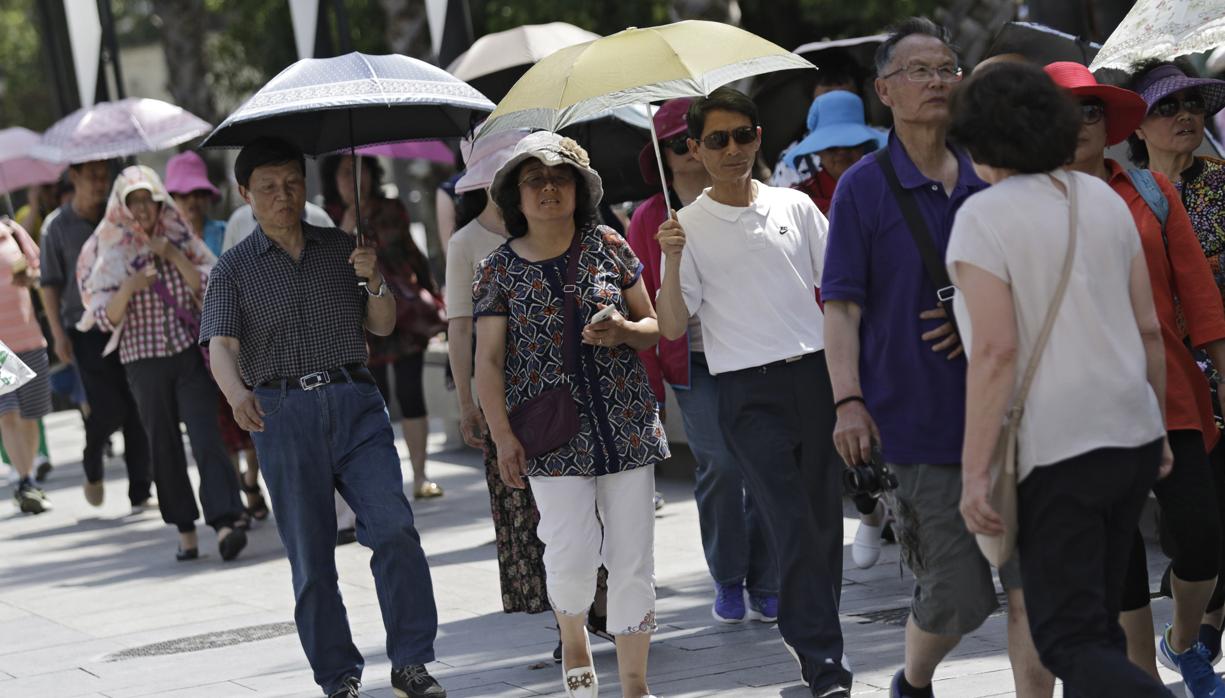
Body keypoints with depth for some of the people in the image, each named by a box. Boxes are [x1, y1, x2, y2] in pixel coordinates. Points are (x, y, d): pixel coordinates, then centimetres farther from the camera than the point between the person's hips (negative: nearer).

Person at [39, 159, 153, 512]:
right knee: (109, 409, -11)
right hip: (86, 330, -3)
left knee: (138, 410, -2)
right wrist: (58, 334, -5)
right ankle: (92, 466, 19)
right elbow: (50, 284, 2)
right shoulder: (58, 226, -1)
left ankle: (140, 492, 5)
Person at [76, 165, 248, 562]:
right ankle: (185, 532, 12)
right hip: (144, 361, 1)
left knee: (206, 438, -14)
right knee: (164, 448, 4)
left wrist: (174, 256, -10)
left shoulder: (181, 240, 6)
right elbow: (105, 318, -2)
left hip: (190, 354, -1)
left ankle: (224, 522, -24)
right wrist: (130, 287, -20)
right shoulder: (109, 251, 3)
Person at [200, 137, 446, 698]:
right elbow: (221, 345, -7)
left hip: (355, 404, 1)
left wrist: (374, 281, -7)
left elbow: (383, 327, 13)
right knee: (310, 556, 0)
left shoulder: (341, 249, 14)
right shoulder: (235, 269, 6)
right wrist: (236, 392, -28)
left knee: (394, 527, -16)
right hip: (283, 414, -1)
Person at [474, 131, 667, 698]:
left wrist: (625, 330, -12)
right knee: (573, 557, -12)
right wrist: (503, 435, -9)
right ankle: (572, 637, 21)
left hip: (627, 428, 2)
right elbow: (489, 360, 1)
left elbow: (655, 326, 11)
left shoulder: (608, 248, 6)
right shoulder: (500, 270, 3)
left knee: (632, 560, 0)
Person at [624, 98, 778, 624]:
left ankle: (766, 589, 12)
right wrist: (648, 387, 0)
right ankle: (727, 580, 6)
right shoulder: (649, 219, 5)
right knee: (719, 463, -15)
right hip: (695, 364, -1)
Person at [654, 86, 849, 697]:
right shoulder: (687, 227, 3)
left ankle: (807, 631, 22)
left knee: (825, 519, 5)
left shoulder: (794, 206, 10)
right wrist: (671, 262, -17)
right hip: (749, 393, -3)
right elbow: (672, 327, -2)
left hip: (816, 374, 3)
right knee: (793, 525, -10)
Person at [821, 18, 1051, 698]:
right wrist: (848, 403, -16)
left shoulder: (989, 180, 11)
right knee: (958, 598, -1)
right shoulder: (863, 189, 0)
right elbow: (842, 307, -4)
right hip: (920, 421, -3)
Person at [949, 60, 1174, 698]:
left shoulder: (983, 219, -12)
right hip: (1131, 435, 7)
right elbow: (1149, 328, 9)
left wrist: (974, 472, -17)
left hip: (1055, 452, -7)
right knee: (1097, 616, 19)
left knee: (1072, 640, -6)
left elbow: (995, 351, -18)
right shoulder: (1104, 199, 7)